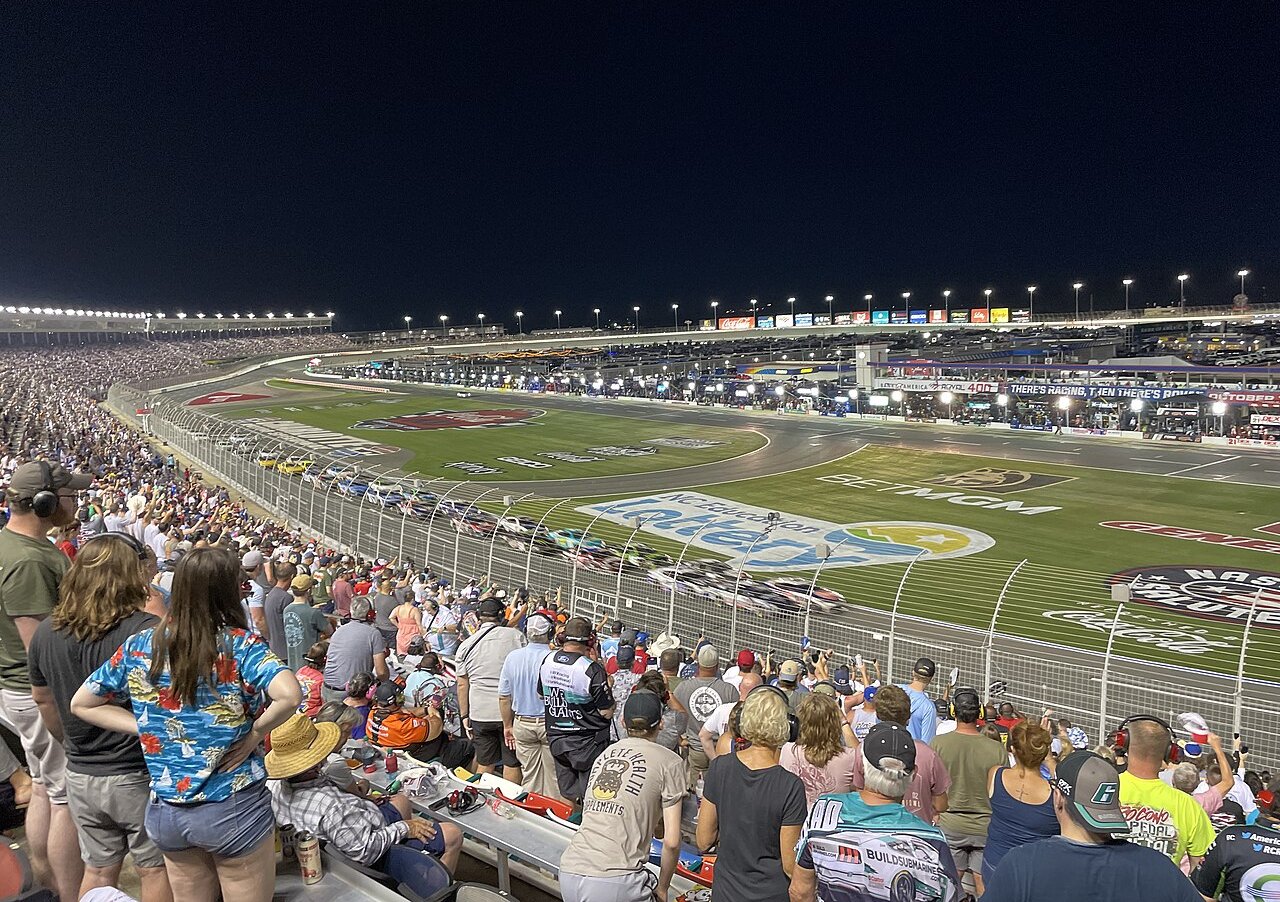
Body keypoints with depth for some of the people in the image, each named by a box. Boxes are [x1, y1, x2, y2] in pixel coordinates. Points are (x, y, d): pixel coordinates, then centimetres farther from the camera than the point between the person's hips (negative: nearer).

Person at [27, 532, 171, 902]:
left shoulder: (46, 632, -2)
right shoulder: (146, 631, -24)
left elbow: (42, 699, 13)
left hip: (81, 776, 5)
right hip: (138, 776, -5)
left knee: (98, 870, 20)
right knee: (155, 869, 12)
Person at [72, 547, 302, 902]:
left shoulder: (139, 647, -2)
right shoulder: (241, 645, -16)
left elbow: (81, 704, 9)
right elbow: (288, 695, -32)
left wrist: (147, 728, 4)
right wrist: (254, 734, -14)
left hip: (166, 813, 4)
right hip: (234, 810, -4)